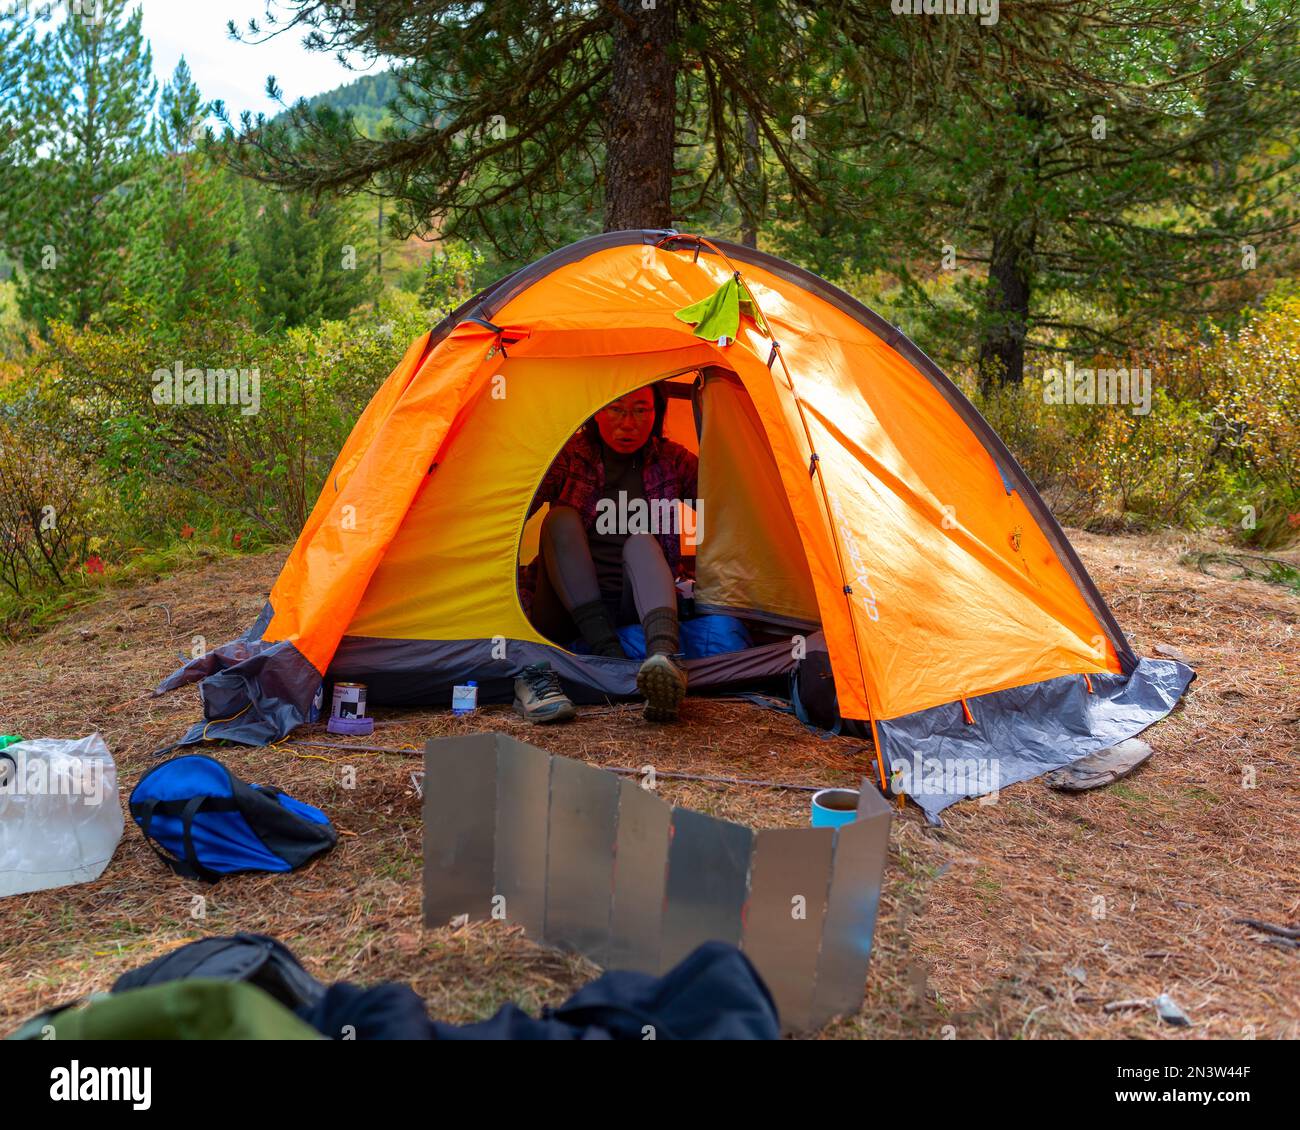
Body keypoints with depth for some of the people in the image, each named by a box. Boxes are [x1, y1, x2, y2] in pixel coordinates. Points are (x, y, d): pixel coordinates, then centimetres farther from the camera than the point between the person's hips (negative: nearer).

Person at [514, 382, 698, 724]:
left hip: (634, 607, 1)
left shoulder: (671, 461, 3)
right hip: (564, 614, 0)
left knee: (641, 541, -27)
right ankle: (611, 657, -39)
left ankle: (663, 655, -55)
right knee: (562, 520, -25)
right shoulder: (569, 457, -3)